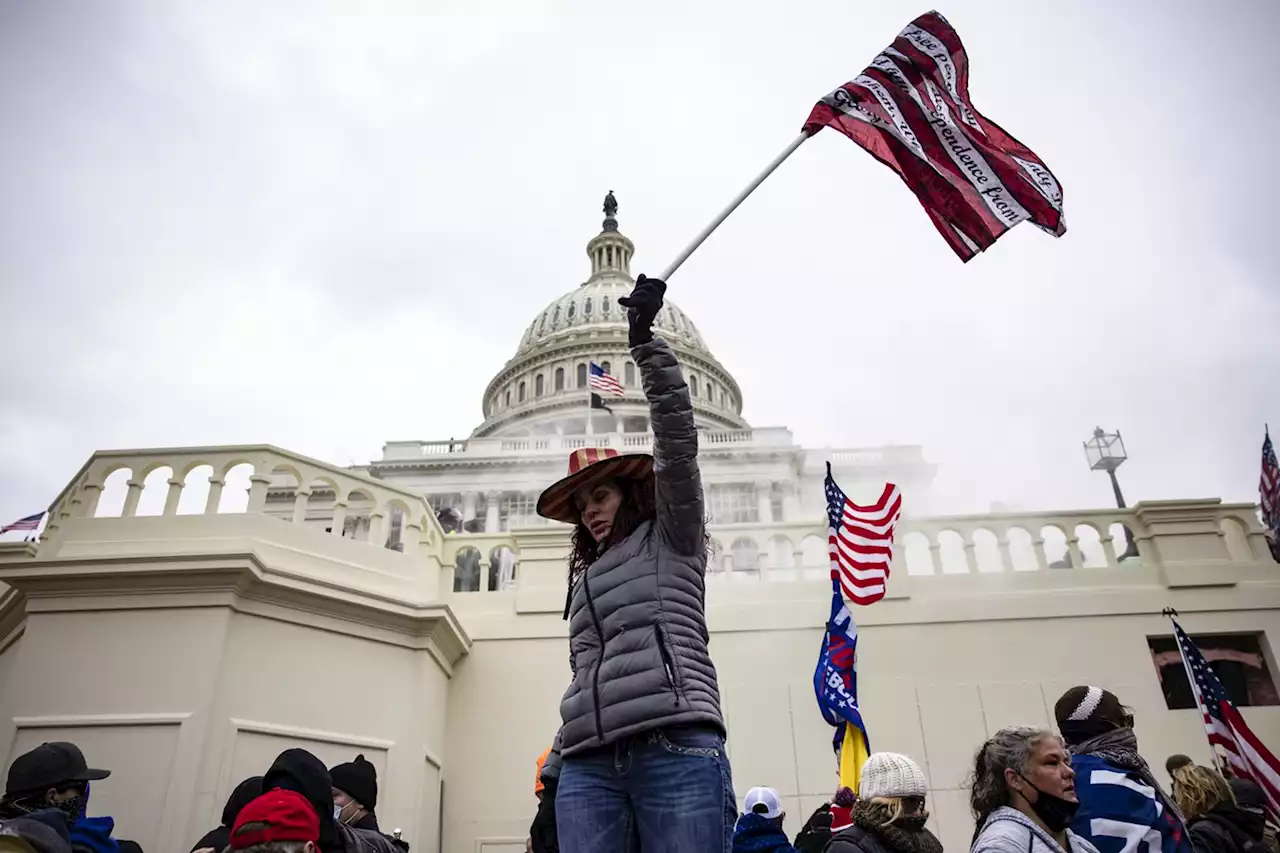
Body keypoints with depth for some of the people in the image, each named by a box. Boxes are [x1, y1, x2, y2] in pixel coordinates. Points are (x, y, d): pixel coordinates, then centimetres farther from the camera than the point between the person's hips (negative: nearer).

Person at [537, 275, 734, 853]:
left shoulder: (671, 538, 14)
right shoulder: (585, 577, 30)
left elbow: (677, 436, 2)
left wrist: (645, 342, -3)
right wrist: (569, 751, 15)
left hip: (675, 751, -5)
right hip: (587, 764, 5)